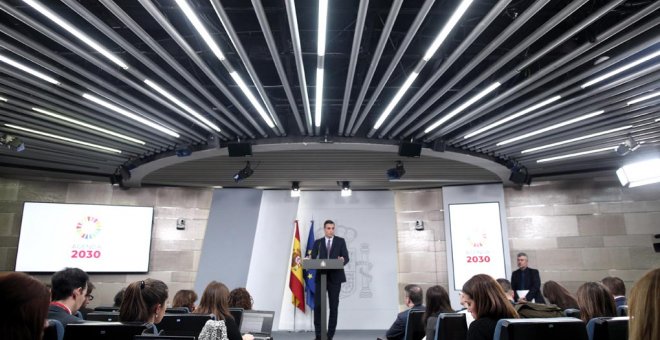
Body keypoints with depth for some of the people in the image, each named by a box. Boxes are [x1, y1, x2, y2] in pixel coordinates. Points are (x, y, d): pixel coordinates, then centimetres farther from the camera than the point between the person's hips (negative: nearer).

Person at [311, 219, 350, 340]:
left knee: (334, 306, 3)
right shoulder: (318, 242, 10)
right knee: (317, 305, -5)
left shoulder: (341, 241, 6)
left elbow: (346, 257, -2)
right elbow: (313, 258, 3)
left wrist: (342, 260, -24)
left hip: (335, 277, -1)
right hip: (321, 277, 1)